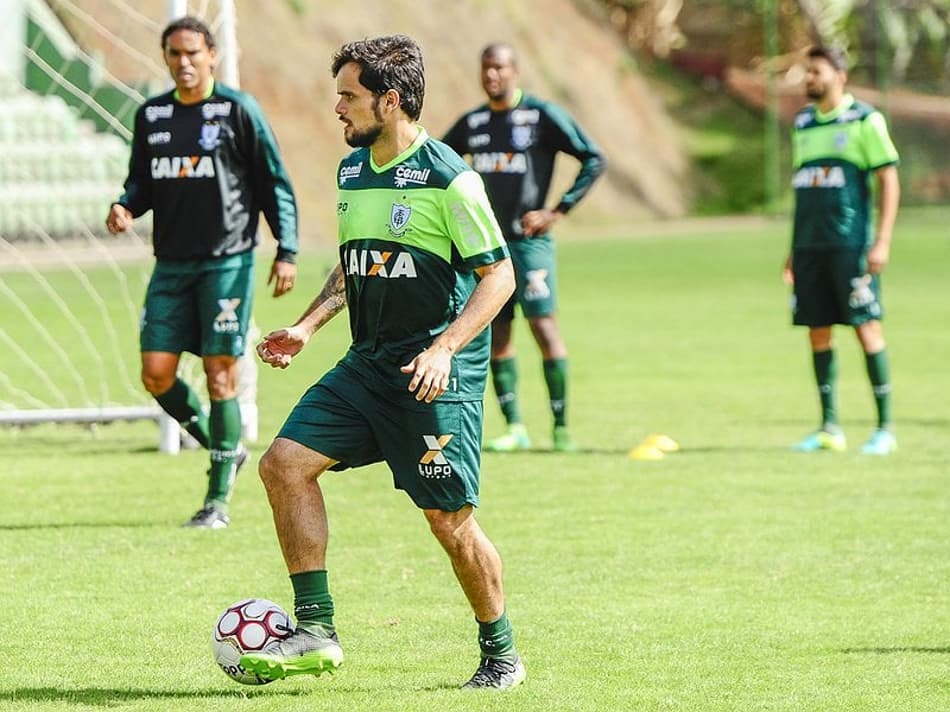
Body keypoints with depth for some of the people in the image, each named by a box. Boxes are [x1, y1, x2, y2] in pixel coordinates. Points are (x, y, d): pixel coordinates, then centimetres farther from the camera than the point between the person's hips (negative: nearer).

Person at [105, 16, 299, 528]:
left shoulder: (237, 110, -3)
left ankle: (217, 501, 1)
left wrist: (286, 251, -8)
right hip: (171, 264, 5)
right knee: (156, 374, -2)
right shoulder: (150, 115, 10)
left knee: (220, 375, -5)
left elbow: (275, 184, -1)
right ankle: (224, 450, 22)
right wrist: (125, 207, -3)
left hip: (226, 262, -5)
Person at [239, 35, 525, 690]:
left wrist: (443, 349, -22)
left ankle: (501, 653, 16)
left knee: (449, 518, -5)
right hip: (367, 365, 7)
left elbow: (499, 275, -12)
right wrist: (308, 326, 9)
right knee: (285, 464, -7)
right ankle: (316, 630, -4)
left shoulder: (448, 179, -13)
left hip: (436, 374, -7)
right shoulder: (352, 171, 11)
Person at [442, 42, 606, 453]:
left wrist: (558, 211, -11)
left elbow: (594, 160, -5)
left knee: (543, 326, -11)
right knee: (495, 335, 3)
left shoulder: (542, 116, -4)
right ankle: (514, 429, 10)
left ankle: (561, 428, -6)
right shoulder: (472, 123, 12)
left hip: (529, 241, -5)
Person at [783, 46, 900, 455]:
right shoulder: (803, 123, 15)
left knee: (866, 328, -6)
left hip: (851, 246, -6)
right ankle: (829, 428, 11)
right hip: (809, 247, 6)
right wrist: (794, 249, 19)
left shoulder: (863, 120, -4)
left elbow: (889, 180, -5)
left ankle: (885, 428, -1)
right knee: (817, 332, 5)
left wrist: (882, 241, -13)